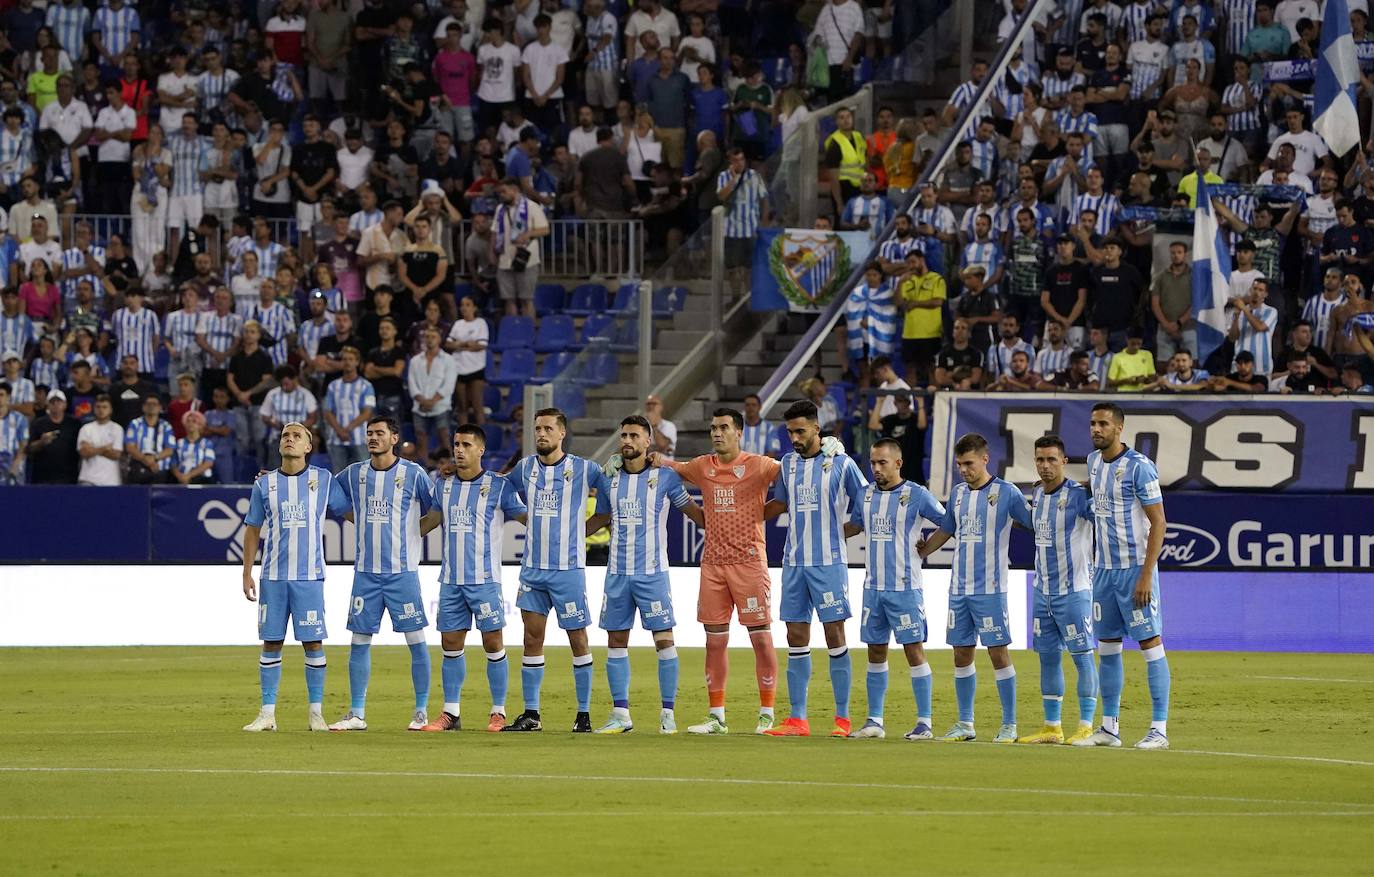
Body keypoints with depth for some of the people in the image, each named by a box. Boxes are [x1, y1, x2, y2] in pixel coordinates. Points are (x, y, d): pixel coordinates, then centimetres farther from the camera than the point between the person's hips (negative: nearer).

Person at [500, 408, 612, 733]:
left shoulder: (583, 470, -4)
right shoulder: (524, 468, 7)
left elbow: (608, 506, 4)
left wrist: (583, 530, 0)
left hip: (568, 568, -4)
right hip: (533, 568, 4)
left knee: (578, 638, 1)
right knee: (532, 637, 3)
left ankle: (584, 714, 7)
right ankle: (530, 715, 7)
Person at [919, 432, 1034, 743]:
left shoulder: (1006, 493, -6)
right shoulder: (958, 493, 11)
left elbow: (1036, 524, -1)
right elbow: (944, 531, 22)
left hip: (990, 589, -6)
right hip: (959, 587, 6)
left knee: (998, 652, -5)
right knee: (961, 654, 7)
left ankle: (1009, 725, 0)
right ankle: (965, 723, 15)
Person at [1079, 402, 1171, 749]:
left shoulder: (1139, 466, -14)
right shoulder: (1094, 461, 8)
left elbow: (1158, 522, -15)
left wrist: (1146, 575, -20)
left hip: (1135, 569, -8)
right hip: (1104, 569, 8)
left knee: (1150, 643, -6)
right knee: (1107, 646, 9)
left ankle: (1159, 730, -6)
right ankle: (1109, 727, 14)